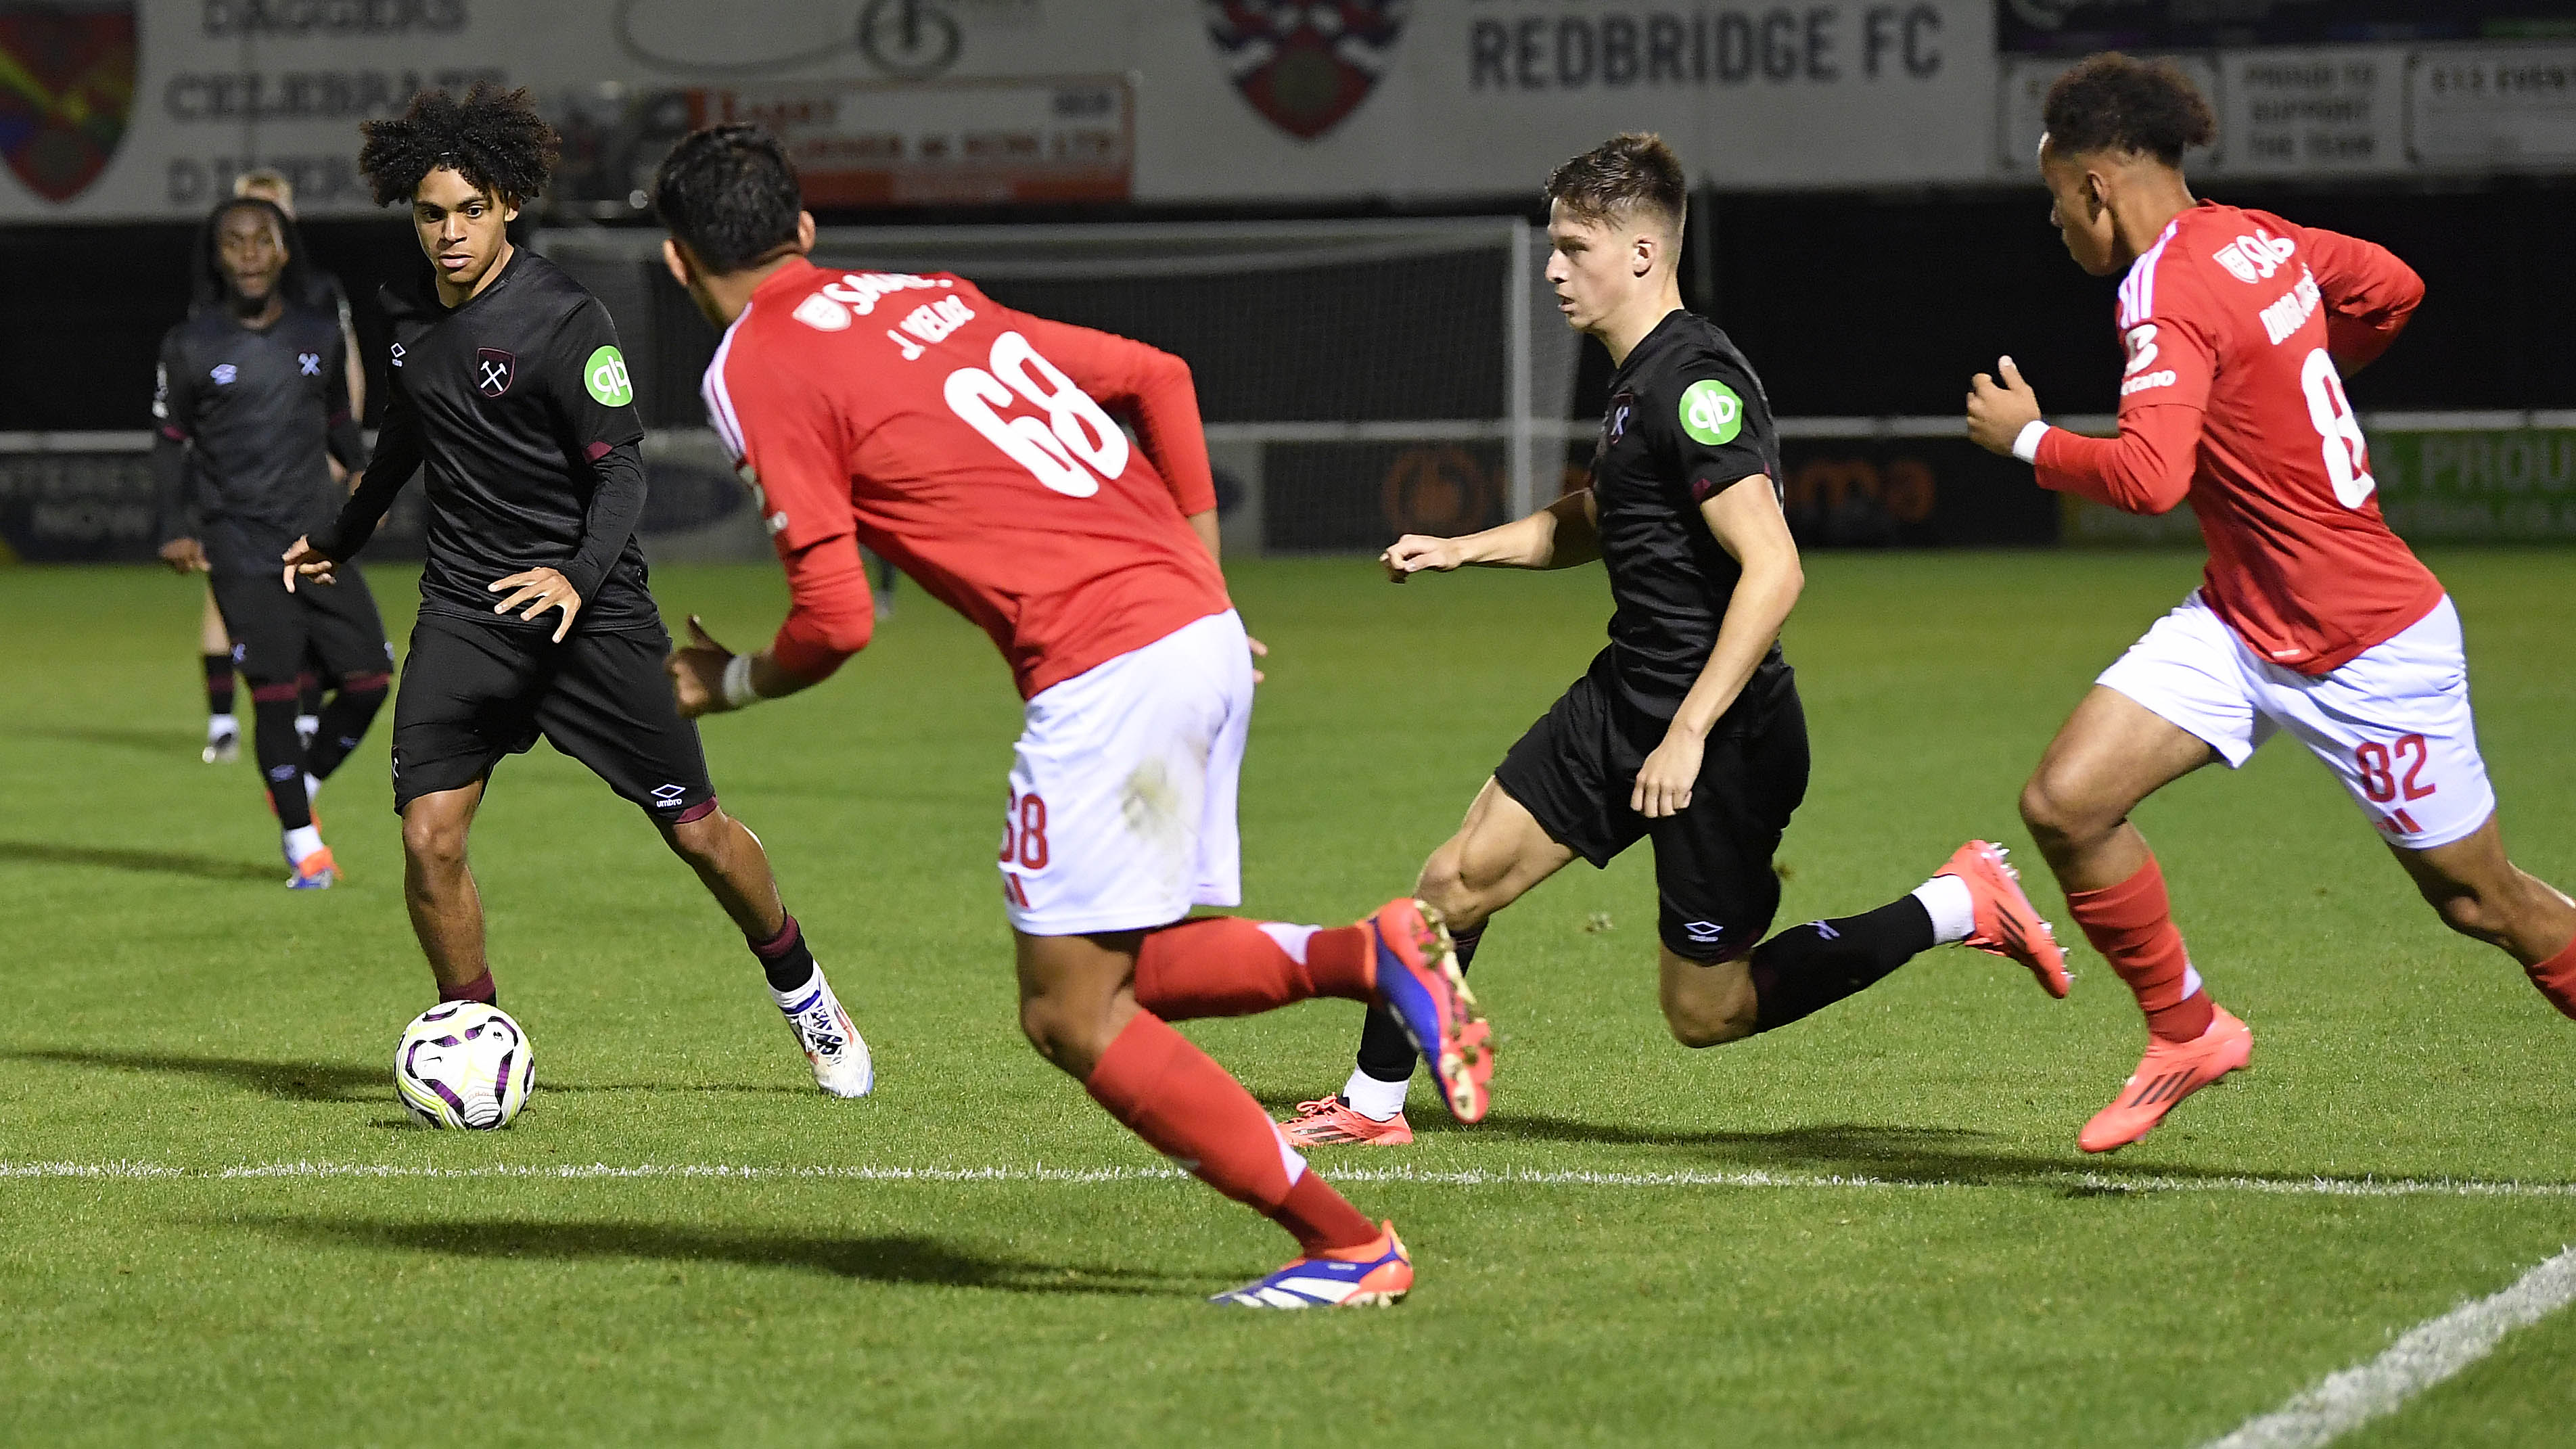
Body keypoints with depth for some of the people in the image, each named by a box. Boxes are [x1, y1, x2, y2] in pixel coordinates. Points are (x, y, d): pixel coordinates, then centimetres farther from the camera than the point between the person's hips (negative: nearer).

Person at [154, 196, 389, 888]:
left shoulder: (319, 337, 9)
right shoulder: (191, 347, 1)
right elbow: (171, 440, 6)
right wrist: (175, 527, -3)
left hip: (318, 537, 3)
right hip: (239, 543, -3)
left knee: (368, 679, -4)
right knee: (274, 687, -11)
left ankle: (300, 790, 21)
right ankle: (300, 839, 1)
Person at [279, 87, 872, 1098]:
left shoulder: (566, 323, -14)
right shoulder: (409, 315, 5)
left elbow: (620, 469, -17)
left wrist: (578, 576, -35)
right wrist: (340, 540, 39)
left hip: (589, 611, -4)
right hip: (464, 609, 4)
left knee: (696, 830, 2)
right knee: (428, 838, -12)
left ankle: (799, 988, 29)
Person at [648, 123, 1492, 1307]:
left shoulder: (754, 371, -2)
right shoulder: (928, 297, 21)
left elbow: (837, 619, -7)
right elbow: (1157, 376, 23)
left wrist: (736, 684, 13)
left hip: (1105, 670, -8)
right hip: (1203, 632, 8)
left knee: (1071, 1018, 0)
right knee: (1125, 975, 18)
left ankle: (1346, 1245, -3)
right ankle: (1369, 954, -3)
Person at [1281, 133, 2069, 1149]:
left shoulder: (1695, 382, -21)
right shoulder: (1639, 376, 11)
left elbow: (1772, 569, -28)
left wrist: (1689, 734, -28)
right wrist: (1458, 551, 19)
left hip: (1723, 732, -10)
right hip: (1625, 701, 10)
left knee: (1705, 1010, -1)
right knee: (1455, 882, 8)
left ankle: (1958, 909, 7)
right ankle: (1371, 1106, 22)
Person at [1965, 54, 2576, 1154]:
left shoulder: (2167, 289, -23)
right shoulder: (2256, 237, 2)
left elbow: (2147, 477, -35)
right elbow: (2392, 290, 16)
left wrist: (2027, 437, -19)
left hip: (2369, 651, -9)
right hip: (2238, 623, 9)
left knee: (2476, 900, 6)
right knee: (2064, 803, -6)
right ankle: (2187, 1031, 10)